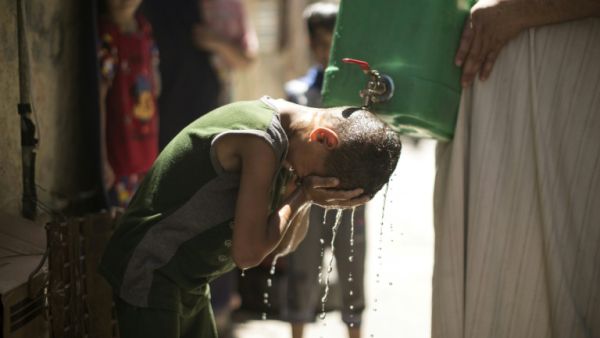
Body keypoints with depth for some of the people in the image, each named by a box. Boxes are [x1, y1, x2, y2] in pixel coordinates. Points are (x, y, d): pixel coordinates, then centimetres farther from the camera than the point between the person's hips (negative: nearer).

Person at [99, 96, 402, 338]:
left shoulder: (286, 140, 4)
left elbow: (284, 244, 8)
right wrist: (302, 195, -16)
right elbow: (247, 252, -24)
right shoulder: (262, 141, -25)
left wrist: (305, 198, -11)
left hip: (188, 283, 10)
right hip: (150, 275, -10)